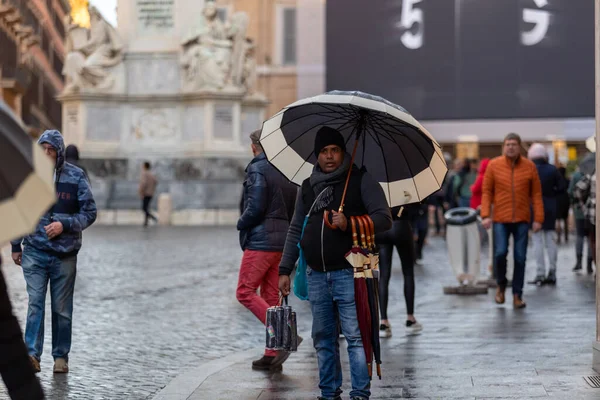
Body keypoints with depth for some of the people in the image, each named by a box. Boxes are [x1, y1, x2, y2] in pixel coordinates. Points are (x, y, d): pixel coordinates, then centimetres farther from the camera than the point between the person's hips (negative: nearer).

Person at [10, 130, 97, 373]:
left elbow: (89, 213, -1)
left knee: (62, 308, 6)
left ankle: (61, 356, 15)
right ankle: (32, 354, -10)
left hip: (64, 254, 0)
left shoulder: (76, 177, -3)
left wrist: (64, 225, -15)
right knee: (35, 302, -9)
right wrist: (15, 246, 12)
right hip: (35, 252, 1)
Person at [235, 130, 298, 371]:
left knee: (245, 292, -4)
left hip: (260, 241, -8)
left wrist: (241, 224, -2)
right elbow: (294, 209, 15)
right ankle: (272, 355, 9)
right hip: (282, 241, 8)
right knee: (271, 297, 10)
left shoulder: (257, 169, -11)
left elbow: (256, 207, -18)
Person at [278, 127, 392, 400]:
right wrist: (285, 269, 15)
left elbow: (384, 219, -5)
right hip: (316, 275, 5)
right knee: (323, 339, 9)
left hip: (348, 272, -5)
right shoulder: (308, 187, 16)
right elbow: (295, 231, 20)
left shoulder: (361, 180, 1)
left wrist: (349, 223, -19)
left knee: (355, 336, -9)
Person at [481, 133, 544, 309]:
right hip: (500, 219, -1)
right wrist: (486, 215, -8)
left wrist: (538, 219, -2)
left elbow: (536, 194, 3)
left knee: (520, 258, 2)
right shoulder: (493, 165, 0)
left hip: (522, 220, 1)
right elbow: (486, 192, 2)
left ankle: (517, 295, 12)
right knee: (500, 253, -12)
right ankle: (501, 285, 15)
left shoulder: (529, 167, 2)